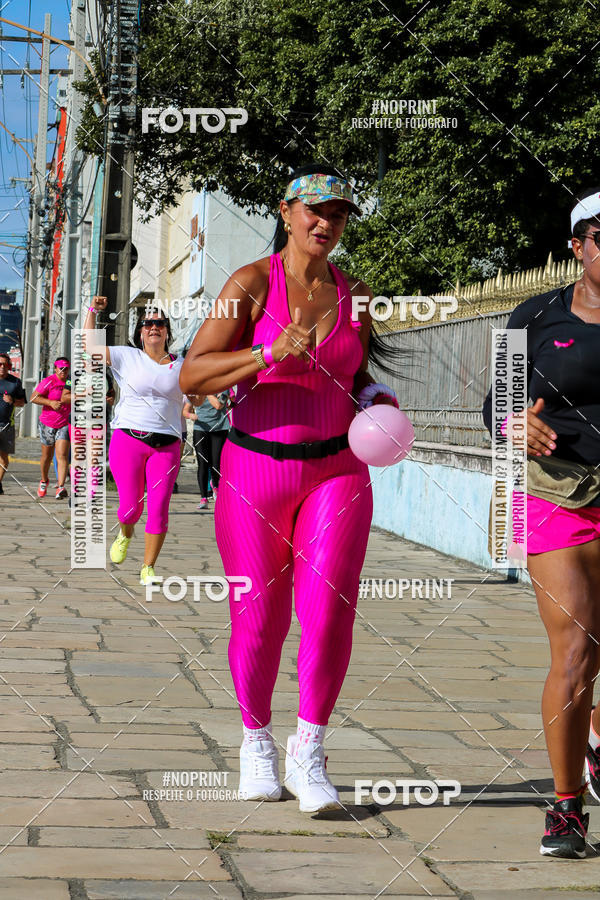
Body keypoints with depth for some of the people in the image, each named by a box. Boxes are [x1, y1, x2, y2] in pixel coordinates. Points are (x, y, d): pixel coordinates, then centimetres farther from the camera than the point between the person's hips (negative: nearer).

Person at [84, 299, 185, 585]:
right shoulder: (128, 357, 7)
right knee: (131, 506, -3)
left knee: (159, 509, -7)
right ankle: (125, 534, 34)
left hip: (166, 445, 1)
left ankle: (148, 568, 5)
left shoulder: (181, 366, 12)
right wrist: (93, 310, -1)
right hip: (128, 440, -1)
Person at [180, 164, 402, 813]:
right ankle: (256, 741, 28)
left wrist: (376, 398, 5)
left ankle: (308, 752, 0)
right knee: (258, 620, 4)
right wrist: (271, 354, -23)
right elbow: (192, 375, -11)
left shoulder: (354, 295, 10)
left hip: (337, 471, 3)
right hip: (255, 470, -2)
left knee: (329, 610, -14)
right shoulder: (254, 282, -4)